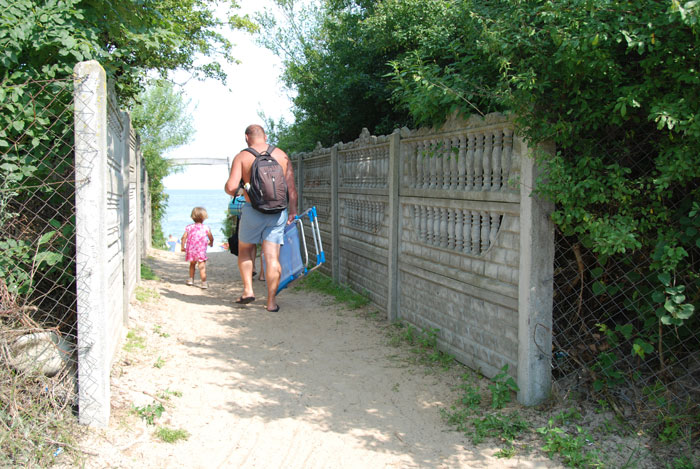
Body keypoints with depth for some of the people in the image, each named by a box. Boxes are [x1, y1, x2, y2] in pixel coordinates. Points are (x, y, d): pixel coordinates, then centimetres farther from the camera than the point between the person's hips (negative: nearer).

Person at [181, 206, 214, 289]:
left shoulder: (189, 227, 3)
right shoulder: (206, 228, -3)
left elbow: (184, 237, -2)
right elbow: (211, 238, 3)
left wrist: (182, 246, 8)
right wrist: (211, 243, 25)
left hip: (191, 250, 4)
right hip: (201, 251, -4)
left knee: (192, 264, 24)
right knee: (202, 266, -4)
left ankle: (191, 279, 31)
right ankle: (203, 282, -10)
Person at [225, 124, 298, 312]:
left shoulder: (242, 157, -1)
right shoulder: (281, 155, 7)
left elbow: (231, 186, -10)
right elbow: (291, 187, 4)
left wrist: (230, 191, 12)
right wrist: (292, 209, 10)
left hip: (253, 211, -2)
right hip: (278, 212, 2)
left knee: (245, 250, 20)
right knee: (272, 256, 2)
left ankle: (248, 289, 13)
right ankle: (271, 301, 3)